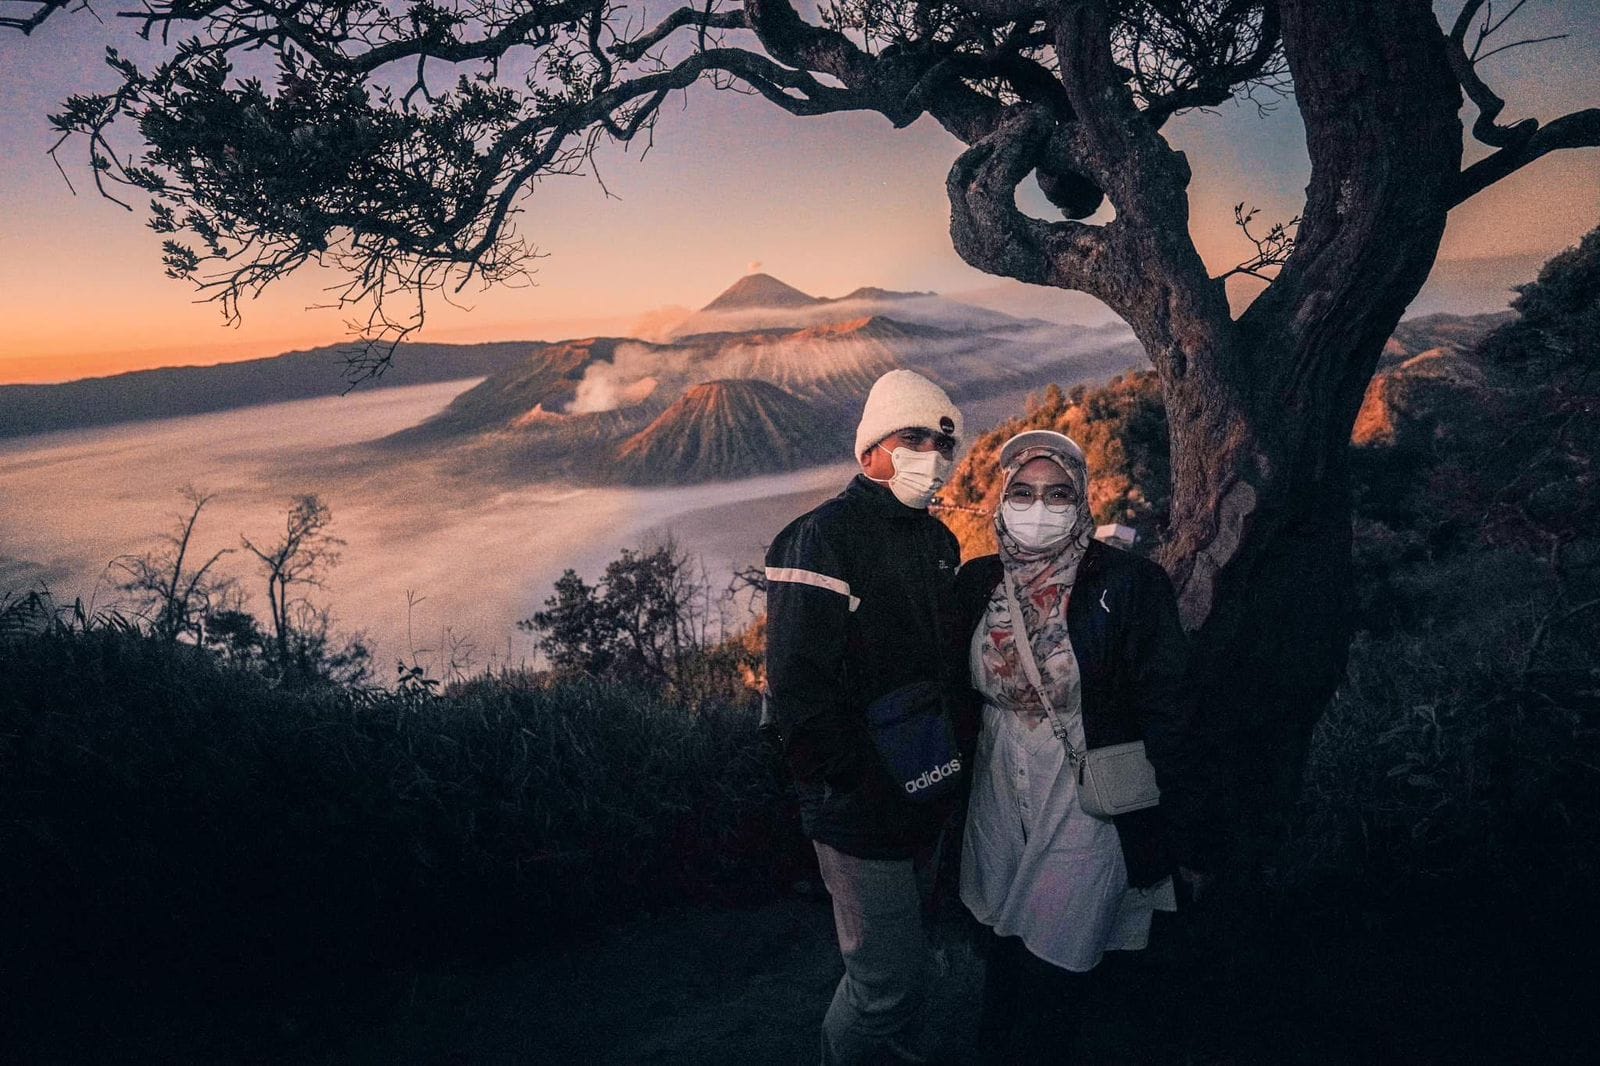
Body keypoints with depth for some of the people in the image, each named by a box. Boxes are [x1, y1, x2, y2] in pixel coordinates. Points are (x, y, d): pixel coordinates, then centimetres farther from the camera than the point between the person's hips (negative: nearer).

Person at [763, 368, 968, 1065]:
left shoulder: (938, 540, 9)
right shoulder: (822, 539, -17)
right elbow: (797, 690, -22)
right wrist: (856, 783, -20)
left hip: (926, 796, 8)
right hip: (860, 811, -8)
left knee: (891, 961, 22)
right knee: (893, 981, -2)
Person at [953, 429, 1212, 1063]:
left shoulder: (1131, 587, -15)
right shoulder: (978, 583, -2)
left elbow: (1167, 718, -13)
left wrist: (1184, 838, -12)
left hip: (1086, 815, -4)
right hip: (997, 810, 4)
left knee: (1054, 981, 9)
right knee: (1003, 965, 20)